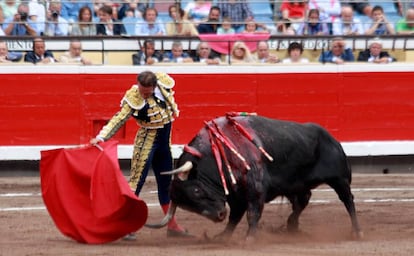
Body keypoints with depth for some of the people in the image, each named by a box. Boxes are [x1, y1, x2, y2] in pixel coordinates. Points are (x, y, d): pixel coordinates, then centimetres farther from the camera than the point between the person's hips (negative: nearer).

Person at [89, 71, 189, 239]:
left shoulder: (163, 84, -9)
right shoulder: (134, 99, -22)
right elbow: (119, 119, -27)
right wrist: (101, 137, -37)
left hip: (164, 142, 6)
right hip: (147, 141, -6)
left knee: (166, 184, 15)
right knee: (137, 181, -11)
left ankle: (172, 226, 25)